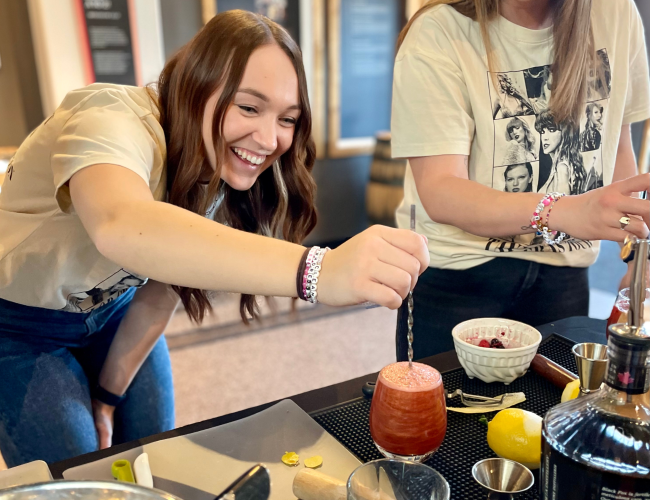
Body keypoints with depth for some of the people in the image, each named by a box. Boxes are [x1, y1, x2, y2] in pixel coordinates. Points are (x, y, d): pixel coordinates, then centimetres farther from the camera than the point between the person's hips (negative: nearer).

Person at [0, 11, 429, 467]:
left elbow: (163, 290, -5)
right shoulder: (111, 119, -33)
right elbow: (121, 227, -57)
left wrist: (109, 395, -1)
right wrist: (314, 269, -69)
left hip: (111, 308, 5)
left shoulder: (225, 164, -13)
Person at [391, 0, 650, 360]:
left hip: (564, 274, 4)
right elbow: (439, 193, -24)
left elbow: (617, 145, 11)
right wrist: (562, 211, -38)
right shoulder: (437, 33, -16)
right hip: (455, 273, -3)